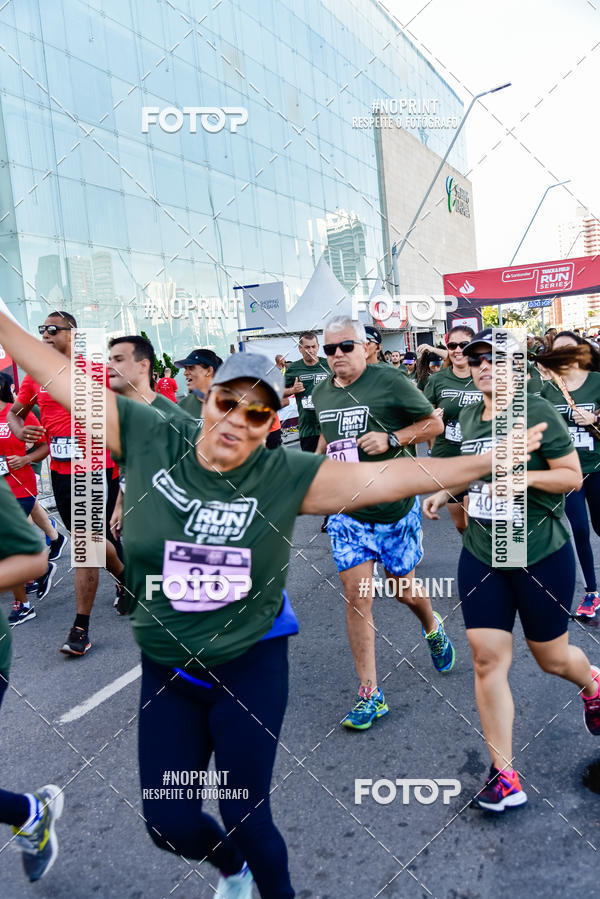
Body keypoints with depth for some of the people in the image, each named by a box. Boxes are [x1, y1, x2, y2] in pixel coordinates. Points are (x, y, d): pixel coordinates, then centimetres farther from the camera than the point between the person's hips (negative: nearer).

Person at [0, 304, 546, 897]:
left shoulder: (286, 475, -15)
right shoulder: (148, 440, -11)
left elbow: (389, 476, -17)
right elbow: (60, 375, -4)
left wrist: (489, 460, -18)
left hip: (251, 668, -2)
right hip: (166, 672, 3)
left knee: (246, 817, 10)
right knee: (167, 823, 14)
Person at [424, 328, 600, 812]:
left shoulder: (538, 412, -12)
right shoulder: (468, 416, 6)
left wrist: (521, 474, -26)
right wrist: (444, 492, 4)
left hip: (542, 555, -4)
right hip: (481, 555, 5)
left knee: (551, 656, 13)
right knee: (487, 659, 0)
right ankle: (503, 774, 14)